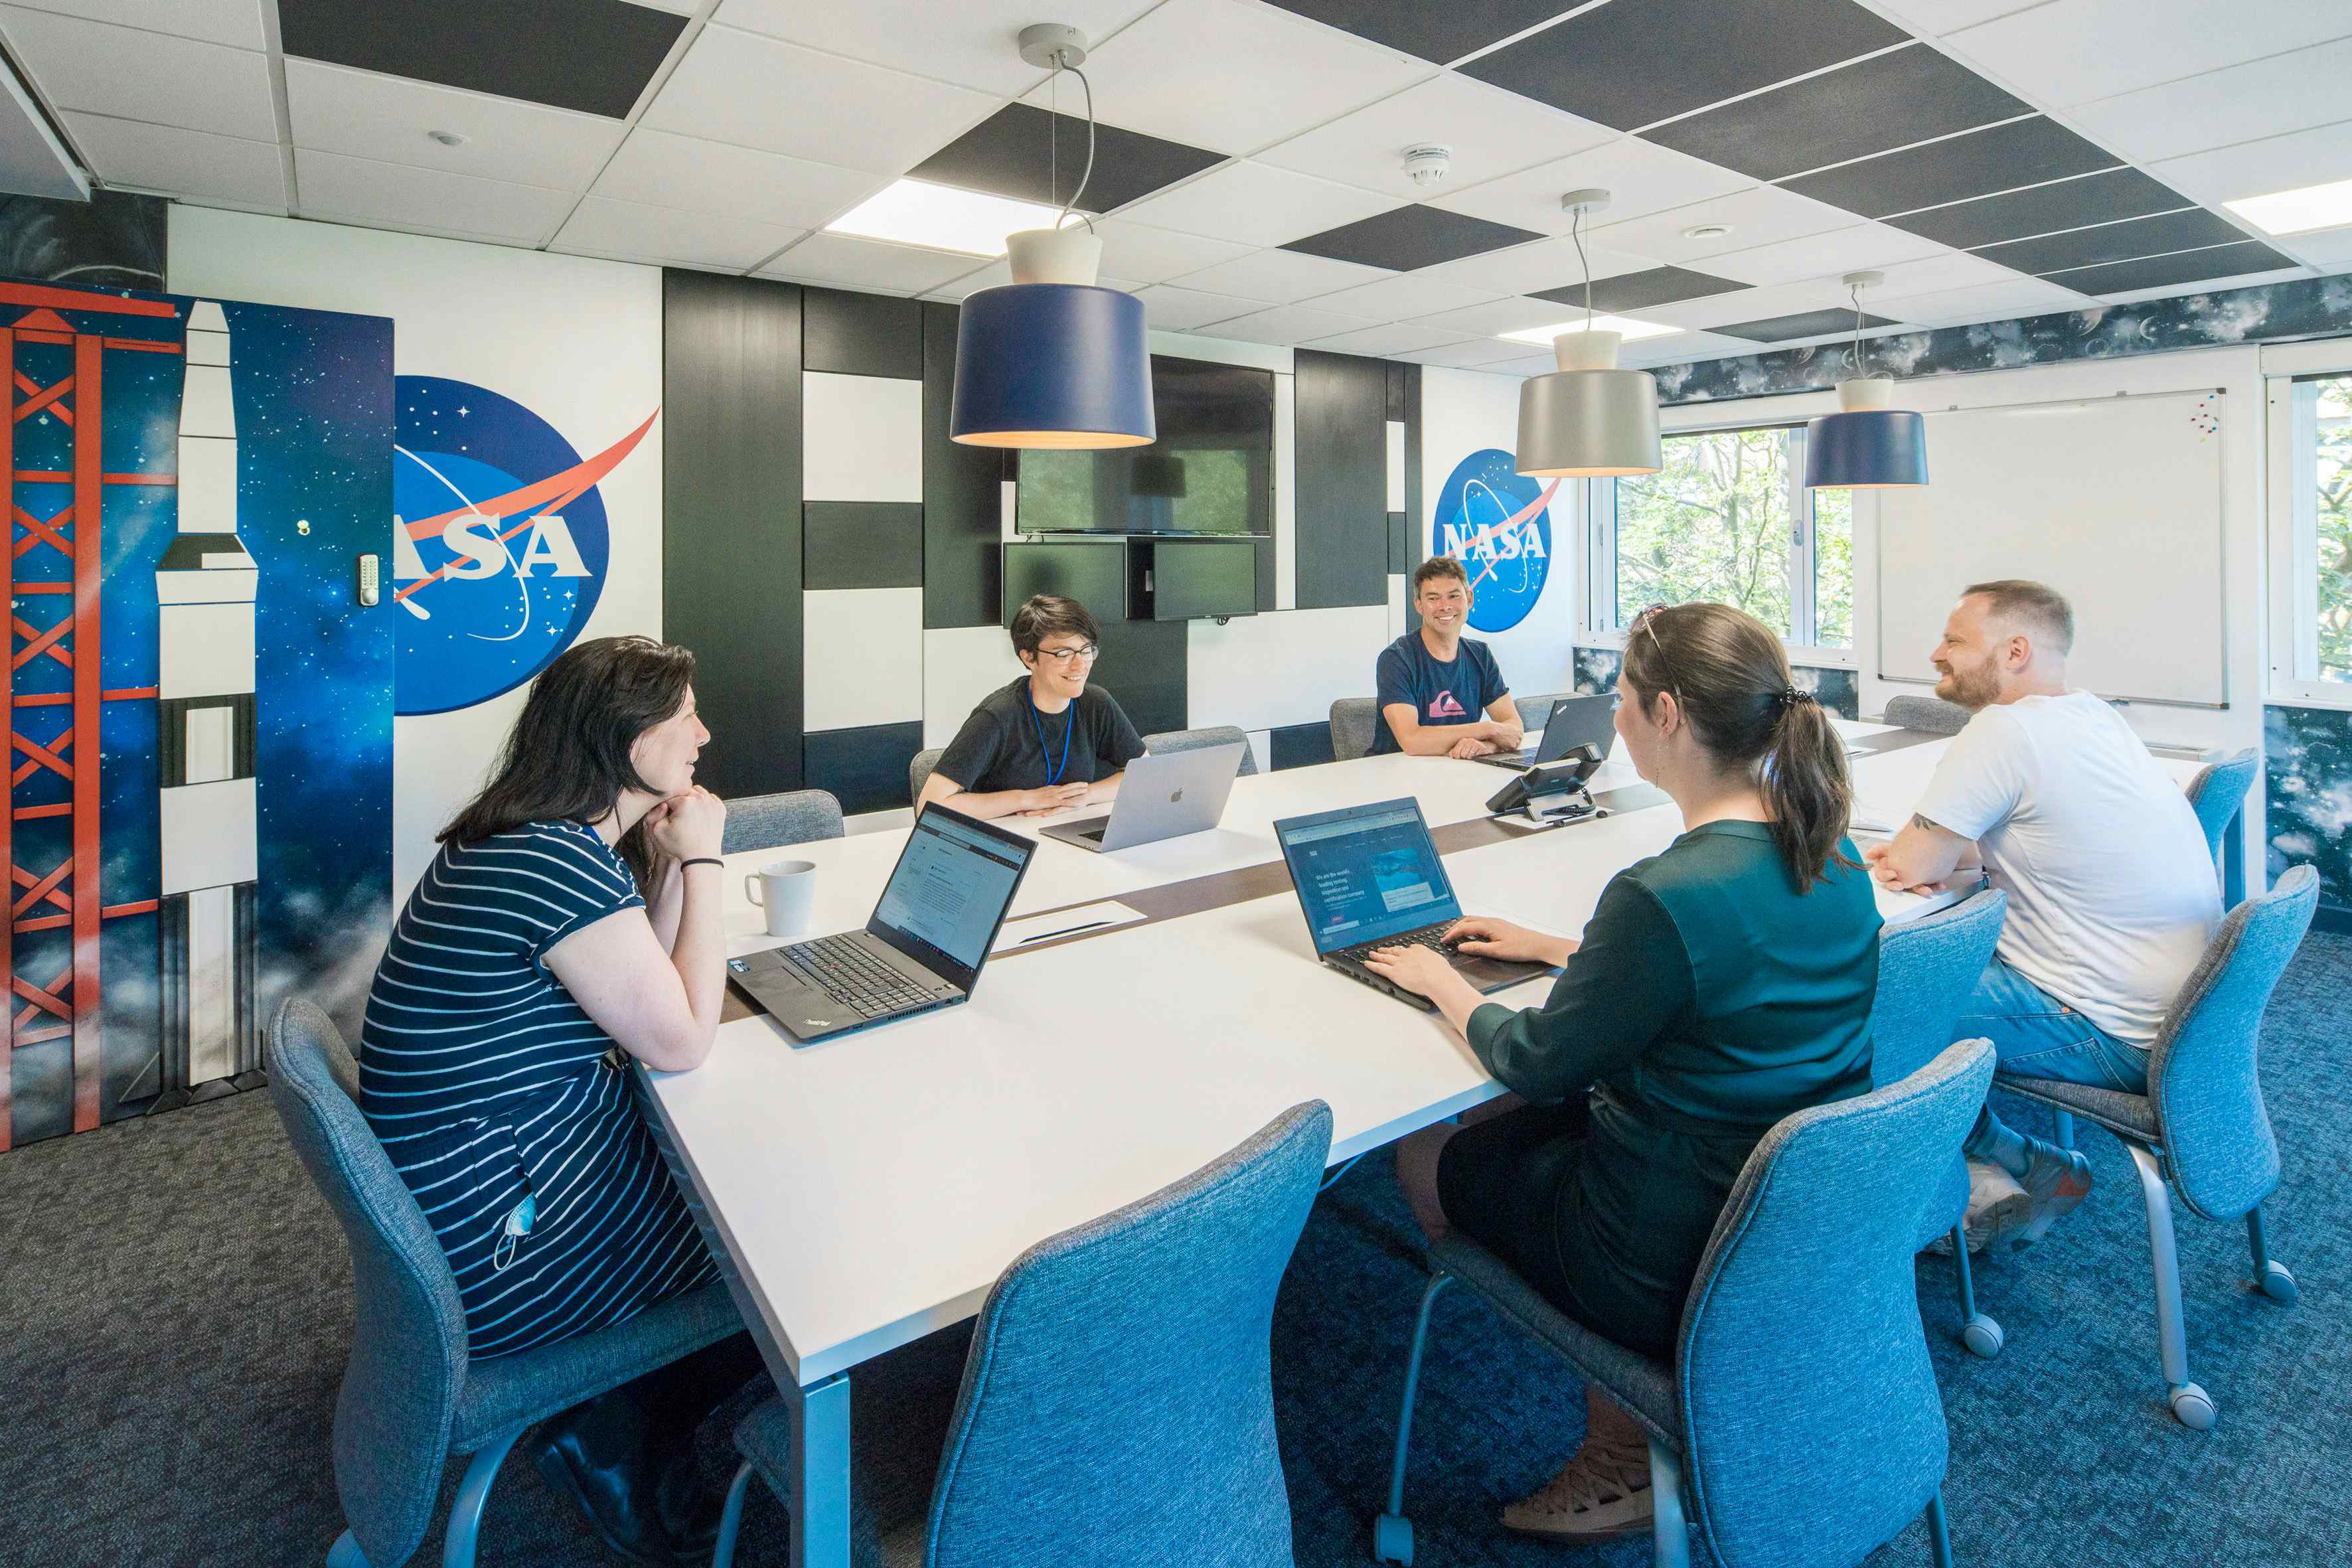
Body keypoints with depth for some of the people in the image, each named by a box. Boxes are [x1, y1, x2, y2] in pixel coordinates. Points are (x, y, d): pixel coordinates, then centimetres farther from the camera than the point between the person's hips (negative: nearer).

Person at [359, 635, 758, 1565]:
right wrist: (700, 861, -14)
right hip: (495, 1257, -9)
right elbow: (681, 1043, -19)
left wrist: (670, 858, -2)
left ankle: (619, 1426, 25)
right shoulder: (563, 865, -27)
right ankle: (620, 1449, 26)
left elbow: (646, 989, 9)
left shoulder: (520, 842, 4)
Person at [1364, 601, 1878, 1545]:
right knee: (1564, 1117, 24)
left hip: (1680, 1270, -7)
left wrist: (1446, 985, 1)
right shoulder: (1832, 857, -4)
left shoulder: (1664, 893, -30)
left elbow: (1538, 1063, -16)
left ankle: (1626, 1456, 25)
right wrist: (1556, 950, 17)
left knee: (1428, 1155, 12)